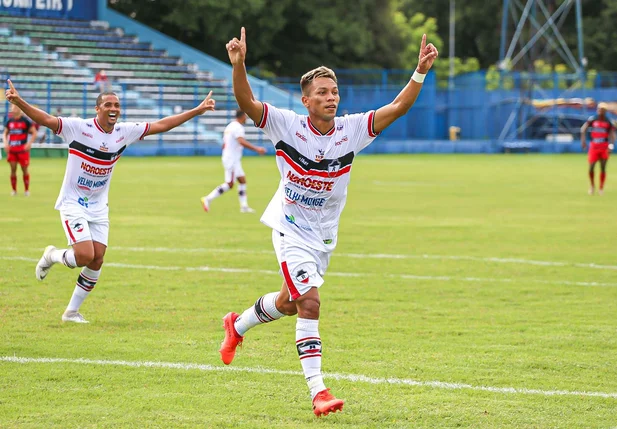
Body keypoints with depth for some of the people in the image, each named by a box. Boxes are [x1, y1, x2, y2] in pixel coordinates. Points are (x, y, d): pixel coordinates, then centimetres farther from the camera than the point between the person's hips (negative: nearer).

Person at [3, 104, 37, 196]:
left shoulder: (26, 120, -5)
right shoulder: (9, 121, 9)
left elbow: (34, 133, -2)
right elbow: (5, 133, 20)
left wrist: (29, 143, -13)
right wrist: (5, 143, 2)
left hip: (23, 149, -4)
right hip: (12, 149, 4)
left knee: (24, 169, 2)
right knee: (13, 169, 3)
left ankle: (27, 190, 12)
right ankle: (14, 190, 11)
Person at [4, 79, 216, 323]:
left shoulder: (124, 132, -1)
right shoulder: (79, 128, -16)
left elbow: (160, 125, 6)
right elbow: (46, 119, -27)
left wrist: (197, 111, 5)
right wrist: (19, 102, -43)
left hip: (98, 208, 5)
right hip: (73, 205, -5)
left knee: (97, 260, -1)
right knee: (85, 256, -19)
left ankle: (72, 311, 15)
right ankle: (52, 256, 15)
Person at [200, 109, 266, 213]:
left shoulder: (230, 126, 15)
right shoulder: (238, 127, -15)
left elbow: (224, 145, 20)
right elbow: (241, 141, -32)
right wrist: (256, 149, -35)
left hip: (234, 160, 10)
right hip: (231, 160, -10)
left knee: (242, 180, 10)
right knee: (229, 184, -9)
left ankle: (244, 206, 8)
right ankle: (208, 199, -8)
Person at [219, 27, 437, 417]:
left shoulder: (352, 129, -10)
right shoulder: (287, 125, -17)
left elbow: (398, 107, -17)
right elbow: (247, 102, -27)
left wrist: (420, 73, -31)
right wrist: (238, 65, -44)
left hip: (325, 234, 5)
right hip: (291, 228, -5)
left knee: (289, 303, 21)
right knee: (309, 303, -19)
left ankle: (238, 325, 52)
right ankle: (318, 391, -17)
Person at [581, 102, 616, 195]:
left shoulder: (608, 122, -1)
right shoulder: (592, 119, -1)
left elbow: (612, 134, -6)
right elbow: (583, 129, -8)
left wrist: (611, 146, -21)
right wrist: (583, 140, -22)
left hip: (604, 147, 0)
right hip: (594, 145, 0)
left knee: (603, 168, -2)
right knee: (591, 167, -3)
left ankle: (601, 188, 10)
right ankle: (592, 186, 20)